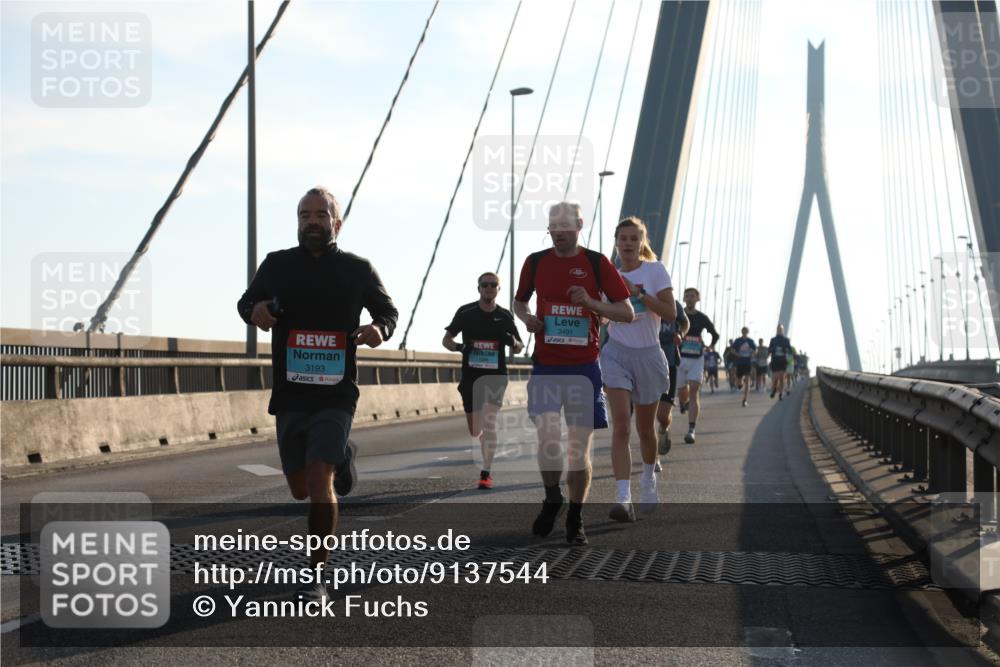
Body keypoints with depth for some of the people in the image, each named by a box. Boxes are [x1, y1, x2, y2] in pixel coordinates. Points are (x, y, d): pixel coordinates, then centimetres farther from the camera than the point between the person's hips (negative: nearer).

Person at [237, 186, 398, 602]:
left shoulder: (357, 270, 0)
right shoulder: (277, 265, 3)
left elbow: (388, 309, 15)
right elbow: (246, 302, 16)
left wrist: (380, 328, -9)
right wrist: (254, 311, -9)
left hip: (335, 396, -3)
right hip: (289, 396, 3)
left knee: (319, 480, -18)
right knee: (300, 490, 13)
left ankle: (316, 577, -8)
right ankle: (342, 457, 49)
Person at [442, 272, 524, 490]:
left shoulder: (505, 316, 2)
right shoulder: (466, 312, 0)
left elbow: (519, 348, 11)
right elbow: (446, 339, 6)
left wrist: (513, 343, -13)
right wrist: (459, 347, -16)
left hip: (496, 375, -1)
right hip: (471, 375, 1)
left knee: (489, 421, -19)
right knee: (475, 431, 7)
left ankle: (486, 473, -14)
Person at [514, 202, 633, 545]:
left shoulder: (597, 263, -1)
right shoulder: (536, 262, 6)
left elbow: (627, 313, -1)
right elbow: (519, 301, 22)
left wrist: (590, 302, -16)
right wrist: (526, 317, -1)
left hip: (584, 367, -1)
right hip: (545, 365, 1)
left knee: (580, 446, 2)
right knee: (547, 436, -13)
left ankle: (575, 519, 15)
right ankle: (552, 498, 15)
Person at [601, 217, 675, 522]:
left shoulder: (655, 270, -2)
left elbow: (671, 312, -12)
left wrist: (638, 293, -19)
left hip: (648, 355, -1)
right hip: (616, 353, 1)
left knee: (645, 428, 13)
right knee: (620, 427, -15)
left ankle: (648, 479, 42)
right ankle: (623, 498, -22)